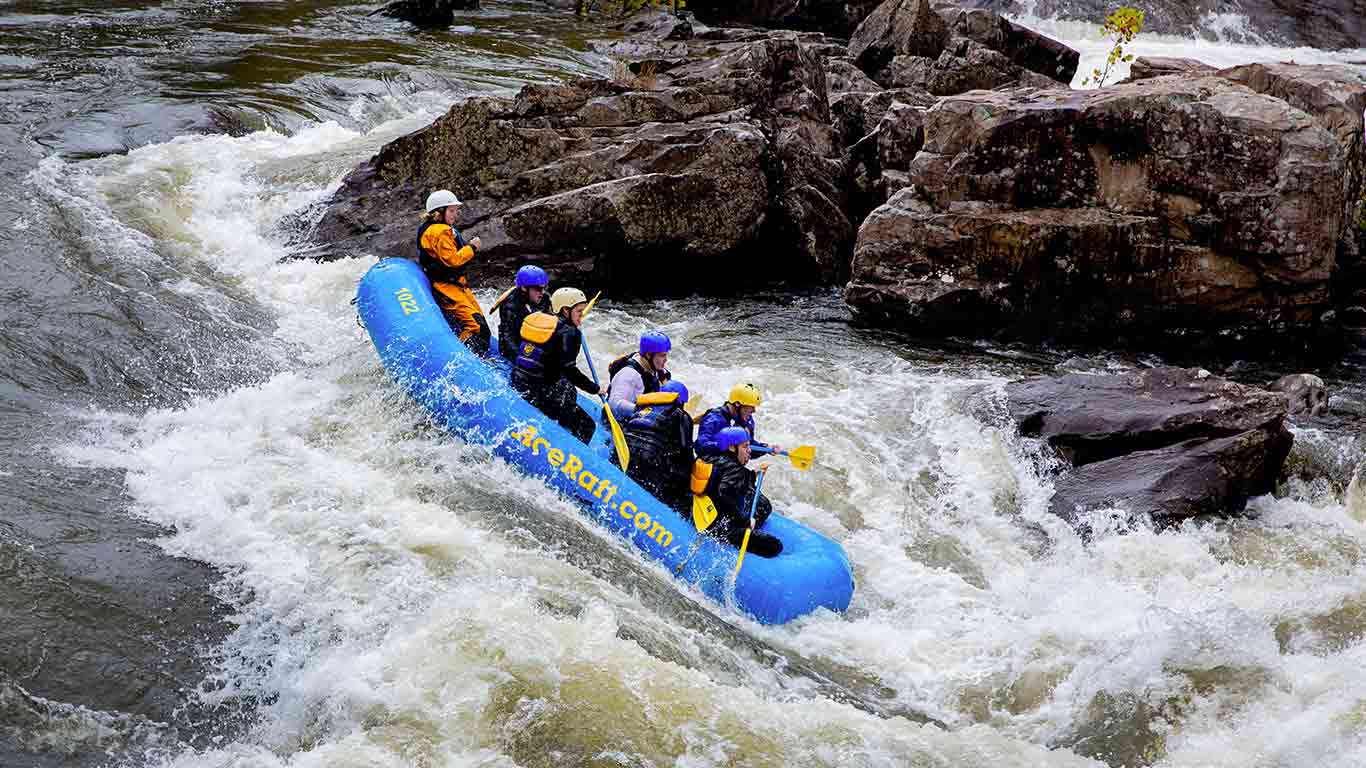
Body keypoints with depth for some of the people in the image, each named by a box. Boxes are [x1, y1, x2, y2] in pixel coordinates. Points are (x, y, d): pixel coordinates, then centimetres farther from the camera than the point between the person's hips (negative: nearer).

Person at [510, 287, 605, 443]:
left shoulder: (536, 319, 10)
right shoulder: (569, 332, -13)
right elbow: (569, 370, -19)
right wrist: (596, 389, -12)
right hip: (539, 393, -9)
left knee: (568, 389, 37)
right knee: (587, 427, -4)